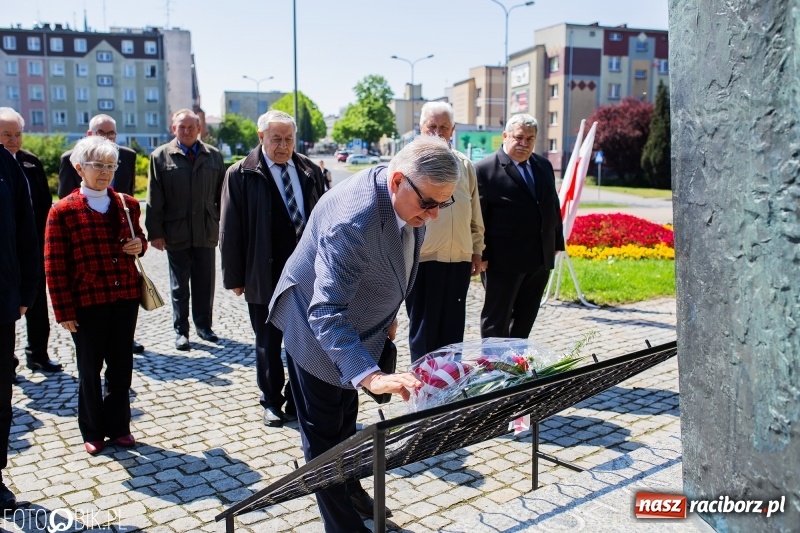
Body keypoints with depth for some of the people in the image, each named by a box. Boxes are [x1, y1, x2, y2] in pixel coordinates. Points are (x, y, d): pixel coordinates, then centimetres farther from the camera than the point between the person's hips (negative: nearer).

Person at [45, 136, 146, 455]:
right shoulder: (63, 211, -7)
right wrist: (64, 311, -9)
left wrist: (140, 245, -5)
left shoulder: (128, 205, 5)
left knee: (122, 366, 12)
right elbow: (54, 265, -7)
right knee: (90, 369, 10)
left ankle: (118, 426, 28)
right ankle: (93, 431, 27)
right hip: (87, 303, -3)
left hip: (126, 298, 4)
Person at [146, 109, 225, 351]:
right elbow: (155, 199, -1)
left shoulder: (213, 156, 7)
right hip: (175, 232, -1)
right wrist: (155, 232, -5)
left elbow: (222, 194, 8)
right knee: (179, 286, 8)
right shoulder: (160, 156, 2)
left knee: (205, 283, 9)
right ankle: (181, 331, 19)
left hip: (206, 231, 2)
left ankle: (203, 324, 24)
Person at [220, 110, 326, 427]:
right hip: (265, 278, -2)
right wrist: (234, 277, -4)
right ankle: (272, 402, 28)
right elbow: (230, 229, -3)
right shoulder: (241, 175, -4)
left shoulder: (310, 172, 6)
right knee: (268, 345, 11)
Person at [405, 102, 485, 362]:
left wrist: (477, 250, 15)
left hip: (459, 258, 4)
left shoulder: (465, 165, 11)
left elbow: (475, 212, 16)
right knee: (423, 327, 7)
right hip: (423, 258, -4)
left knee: (453, 328, 13)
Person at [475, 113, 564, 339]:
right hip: (504, 261, -6)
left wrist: (557, 243, 14)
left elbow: (553, 207, 18)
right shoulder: (485, 169, -8)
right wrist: (481, 255, -14)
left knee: (525, 319, 15)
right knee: (496, 320, 4)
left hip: (540, 259, 7)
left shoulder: (544, 166, 12)